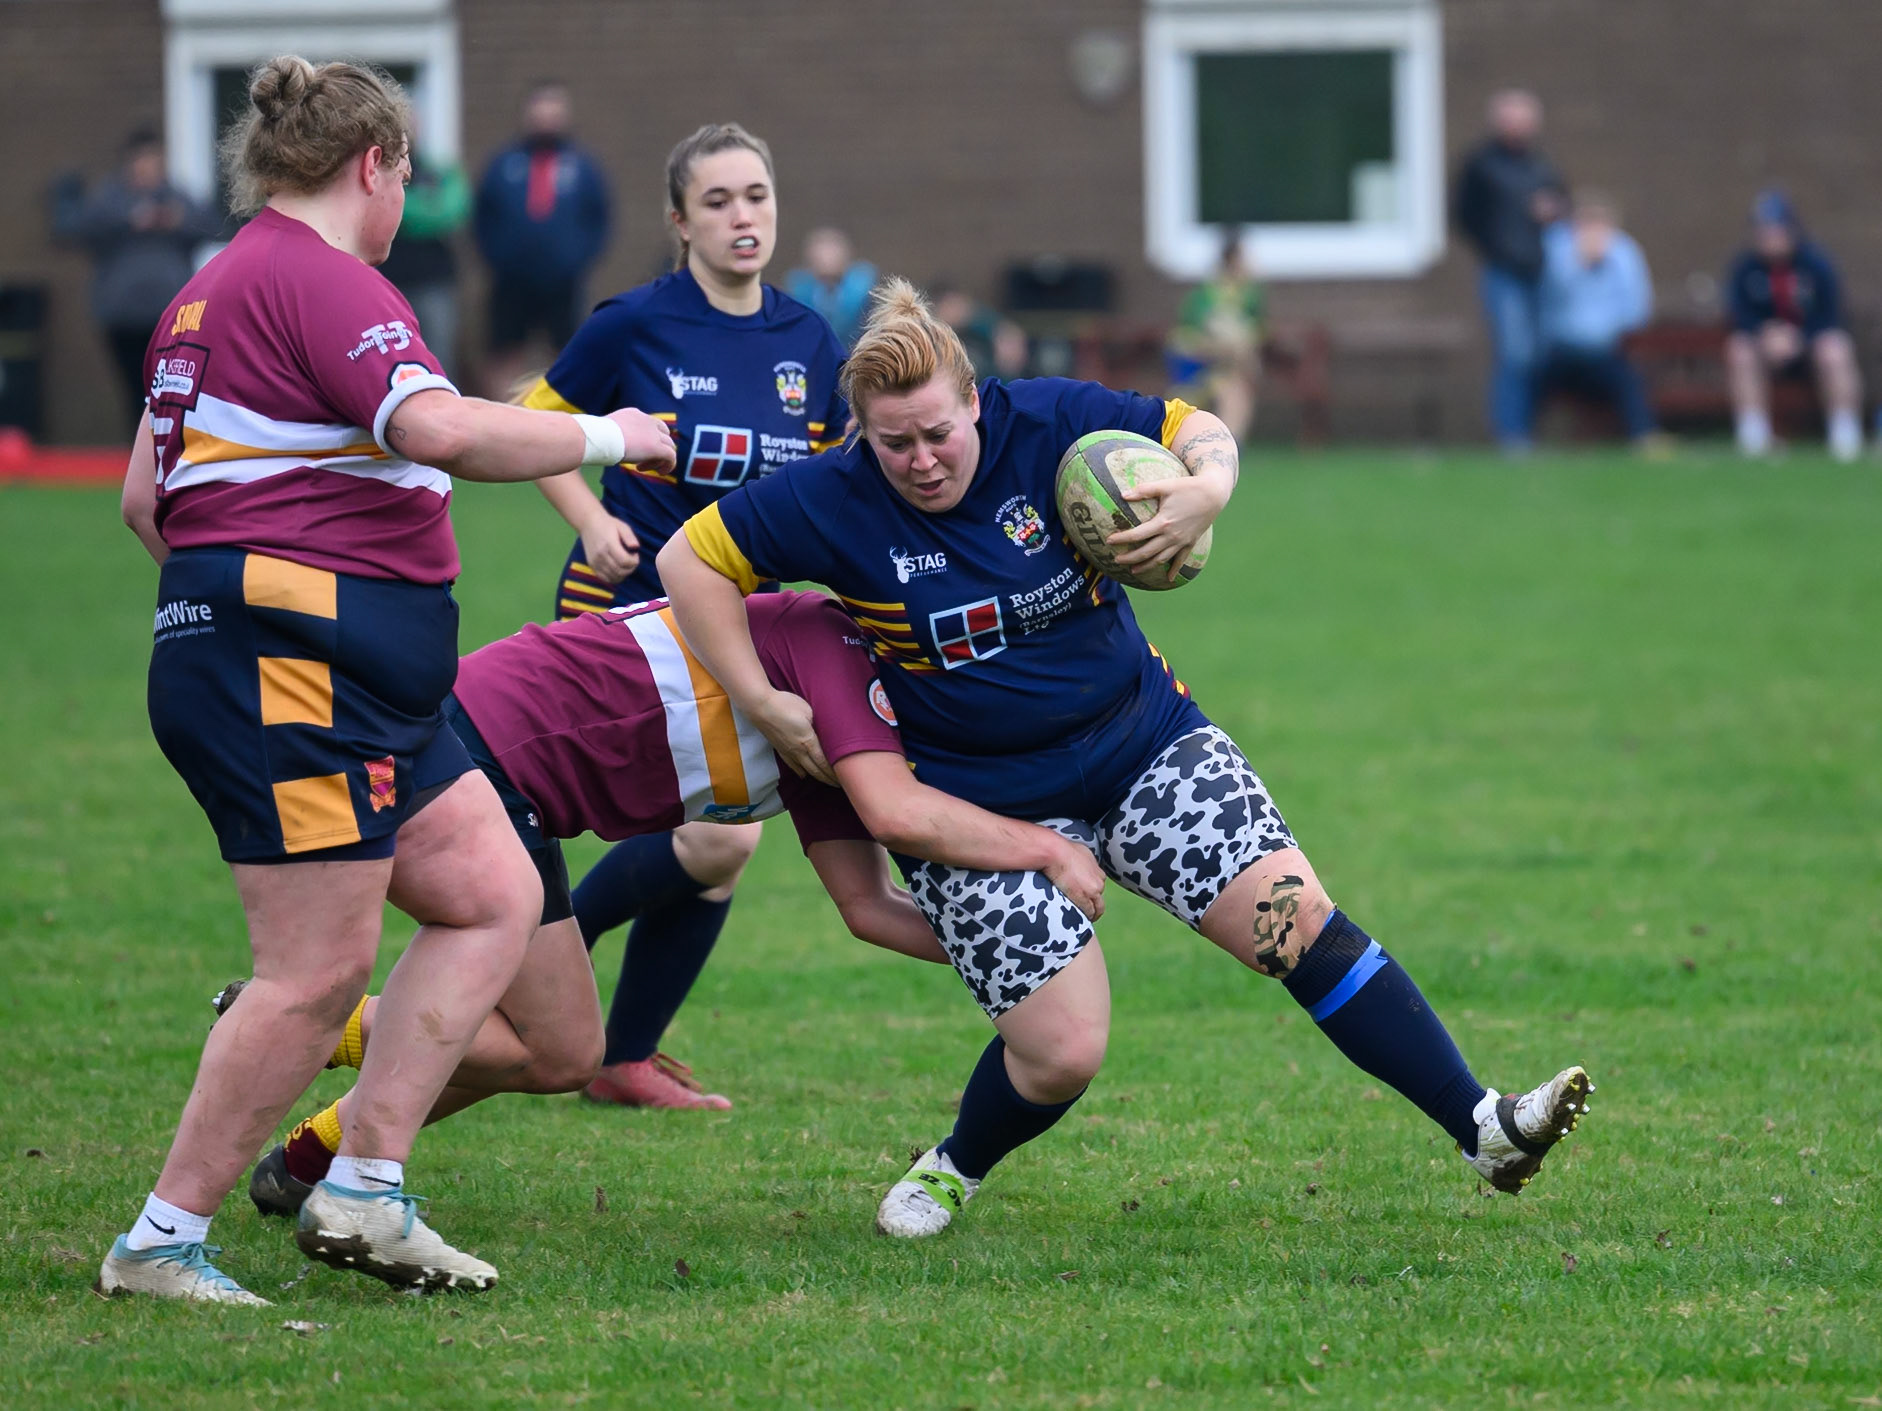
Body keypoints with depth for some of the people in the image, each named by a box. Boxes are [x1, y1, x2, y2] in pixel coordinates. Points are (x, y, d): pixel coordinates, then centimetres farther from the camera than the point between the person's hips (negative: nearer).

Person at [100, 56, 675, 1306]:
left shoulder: (216, 290, 20)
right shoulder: (319, 277, -12)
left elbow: (144, 495, 25)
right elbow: (442, 430, -26)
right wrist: (603, 439, -13)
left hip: (357, 684, 11)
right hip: (295, 672, -11)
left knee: (498, 896, 9)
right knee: (320, 976, -8)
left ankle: (365, 1192, 7)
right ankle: (161, 1242, -1)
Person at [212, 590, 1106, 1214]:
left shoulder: (819, 742, 17)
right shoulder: (829, 641, -11)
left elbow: (866, 905, 17)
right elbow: (895, 813, -26)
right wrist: (1043, 846, -16)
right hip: (481, 744, -10)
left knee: (552, 1046, 17)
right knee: (557, 1054, -4)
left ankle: (307, 1160, 25)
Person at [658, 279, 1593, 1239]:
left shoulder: (1047, 421, -12)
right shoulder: (833, 502, -16)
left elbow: (1197, 431, -1)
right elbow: (689, 560, -9)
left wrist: (1205, 492, -23)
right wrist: (761, 702, -13)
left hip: (1145, 741, 2)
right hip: (982, 809, -2)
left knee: (1298, 920, -12)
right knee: (1061, 1054, -10)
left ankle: (1481, 1127, -9)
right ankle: (955, 1169, 23)